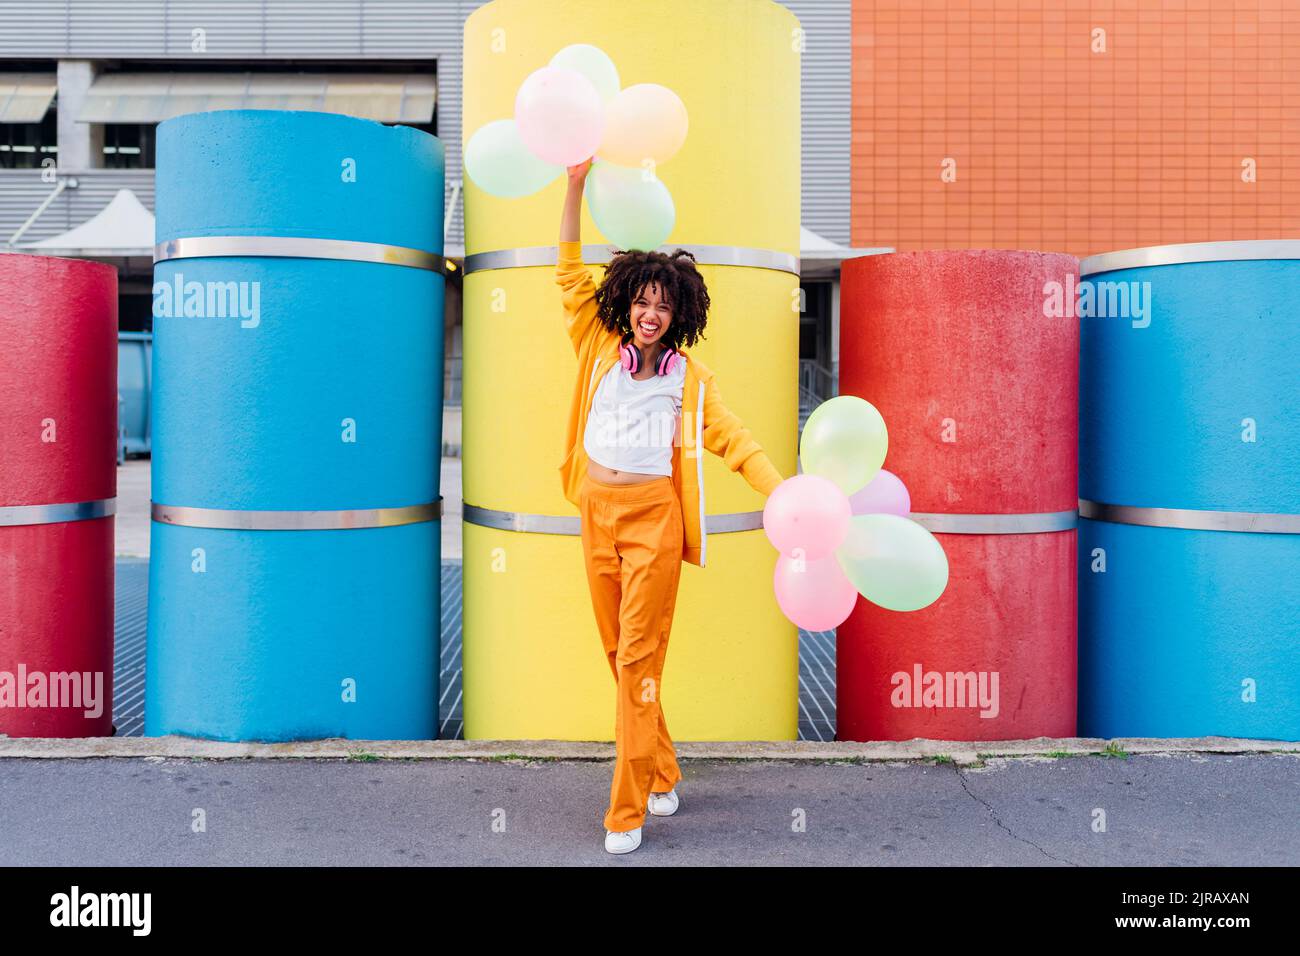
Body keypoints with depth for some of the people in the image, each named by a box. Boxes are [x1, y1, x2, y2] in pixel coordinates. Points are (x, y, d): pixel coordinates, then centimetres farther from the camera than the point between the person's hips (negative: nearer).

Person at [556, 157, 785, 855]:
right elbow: (571, 275, 8)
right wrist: (576, 186, 3)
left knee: (639, 658, -5)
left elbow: (732, 439, -2)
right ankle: (662, 773, 28)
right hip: (597, 511, 3)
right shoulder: (600, 349, 8)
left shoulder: (688, 376, 3)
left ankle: (626, 810, 1)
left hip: (653, 517, -3)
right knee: (618, 652, 10)